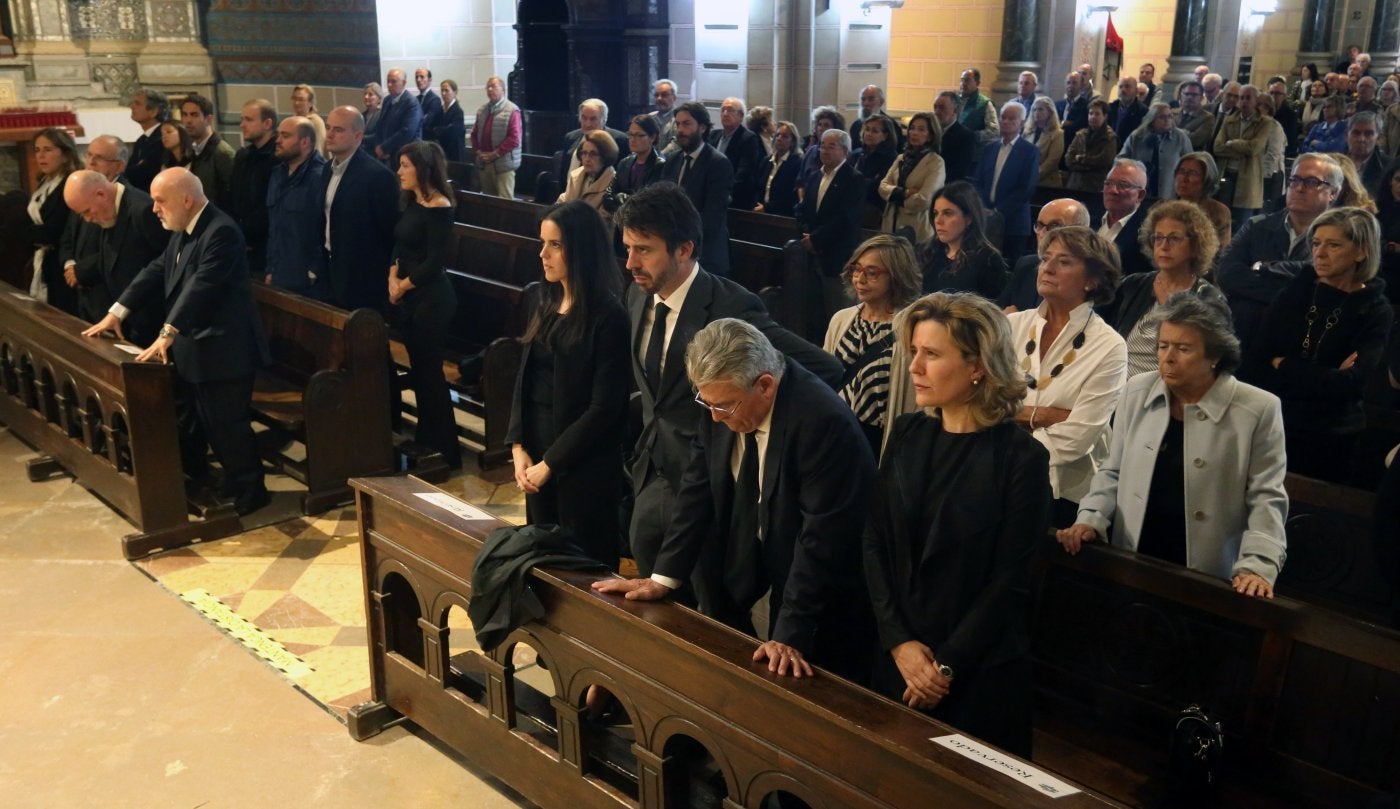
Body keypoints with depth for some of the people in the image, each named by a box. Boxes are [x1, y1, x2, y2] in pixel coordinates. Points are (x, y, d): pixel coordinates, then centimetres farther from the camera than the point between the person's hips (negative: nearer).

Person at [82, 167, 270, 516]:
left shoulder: (221, 232, -22)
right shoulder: (183, 231, 11)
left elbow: (200, 287, -29)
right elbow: (157, 270, 13)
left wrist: (167, 333, -34)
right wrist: (117, 312, 8)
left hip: (222, 350, -10)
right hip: (193, 347, 10)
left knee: (227, 425, -2)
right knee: (188, 420, 22)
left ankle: (248, 492, 12)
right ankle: (193, 477, 40)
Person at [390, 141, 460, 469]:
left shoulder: (438, 207, -15)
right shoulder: (412, 202, 11)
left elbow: (434, 261, -17)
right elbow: (400, 244, 13)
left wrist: (404, 285, -8)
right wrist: (393, 275, -4)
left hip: (431, 298, -8)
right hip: (407, 297, 8)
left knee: (429, 370, -1)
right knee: (416, 368, 14)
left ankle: (444, 449, 11)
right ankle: (424, 440, 27)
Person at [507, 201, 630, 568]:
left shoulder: (608, 315, -15)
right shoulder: (542, 298, 5)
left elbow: (604, 407, -16)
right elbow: (525, 376, 9)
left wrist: (550, 462, -13)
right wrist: (518, 446, -1)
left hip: (585, 461, -6)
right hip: (537, 447, 6)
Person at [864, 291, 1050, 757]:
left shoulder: (1021, 457, -13)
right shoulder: (907, 435, 1)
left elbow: (1010, 581, -13)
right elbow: (875, 540, 0)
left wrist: (946, 665, -12)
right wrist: (899, 641, -9)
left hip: (981, 672, -4)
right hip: (897, 657, 4)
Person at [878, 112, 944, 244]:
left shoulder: (936, 162, -6)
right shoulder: (901, 158, 14)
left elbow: (923, 200, -17)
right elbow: (883, 187, 3)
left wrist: (896, 196, -2)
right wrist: (904, 193, -15)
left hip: (917, 231, -5)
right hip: (891, 226, 5)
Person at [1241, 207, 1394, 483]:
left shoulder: (1375, 311, -5)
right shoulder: (1296, 291, 1)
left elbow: (1349, 384, -17)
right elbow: (1253, 364, -5)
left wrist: (1283, 366, -9)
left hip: (1329, 440, -2)